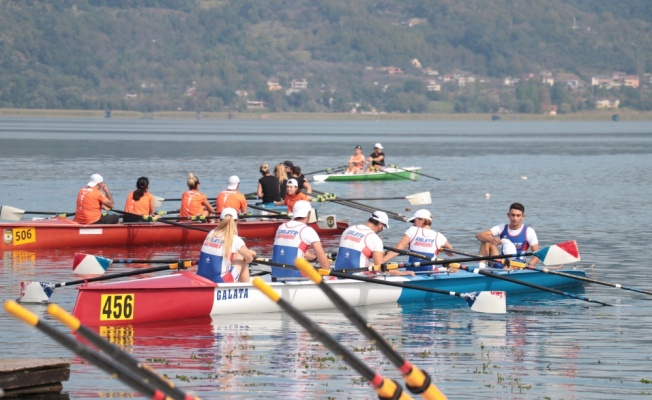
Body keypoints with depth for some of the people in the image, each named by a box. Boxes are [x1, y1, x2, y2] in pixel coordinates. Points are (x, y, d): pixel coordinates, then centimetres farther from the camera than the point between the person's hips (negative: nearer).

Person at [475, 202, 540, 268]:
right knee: (486, 241, -13)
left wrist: (530, 265, -32)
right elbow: (479, 235, -6)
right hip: (500, 263, 4)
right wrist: (491, 239, -30)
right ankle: (481, 267, -26)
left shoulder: (529, 232, -3)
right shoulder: (502, 228, 5)